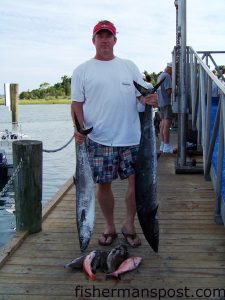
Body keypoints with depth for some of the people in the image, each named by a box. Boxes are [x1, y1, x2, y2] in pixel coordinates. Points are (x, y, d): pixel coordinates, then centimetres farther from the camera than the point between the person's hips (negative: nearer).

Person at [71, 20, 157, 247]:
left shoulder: (129, 66, 12)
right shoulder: (82, 71, 6)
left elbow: (141, 95, 12)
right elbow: (77, 104, 4)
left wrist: (149, 99, -12)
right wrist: (79, 128, -12)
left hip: (131, 137, 2)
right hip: (99, 139, -1)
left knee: (137, 180, 2)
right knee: (103, 183, 6)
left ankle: (129, 224, 22)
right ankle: (109, 226, 26)